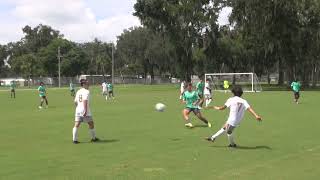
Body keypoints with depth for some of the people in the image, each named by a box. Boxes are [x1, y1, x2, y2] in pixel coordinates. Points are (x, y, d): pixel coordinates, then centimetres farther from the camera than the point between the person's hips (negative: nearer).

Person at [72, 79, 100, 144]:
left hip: (78, 110, 7)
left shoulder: (78, 92, 13)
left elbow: (75, 101, 15)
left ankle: (74, 139, -6)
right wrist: (85, 110, -25)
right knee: (91, 124, 9)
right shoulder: (86, 91, -10)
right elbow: (85, 101, -22)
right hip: (85, 111, -7)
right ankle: (93, 138, 21)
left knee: (76, 125, 0)